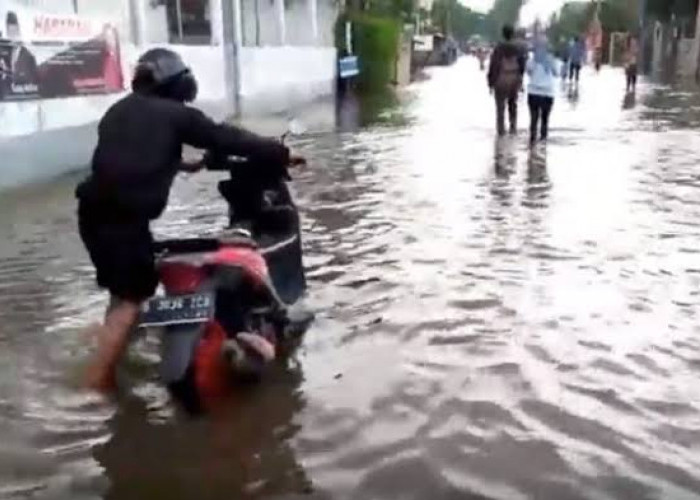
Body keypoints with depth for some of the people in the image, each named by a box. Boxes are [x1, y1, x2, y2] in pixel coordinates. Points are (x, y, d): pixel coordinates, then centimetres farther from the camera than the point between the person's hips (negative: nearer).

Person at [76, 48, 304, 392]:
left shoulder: (119, 111, 22)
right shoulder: (175, 114, 1)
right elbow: (227, 139, -1)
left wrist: (178, 164, 46)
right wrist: (280, 155, 5)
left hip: (93, 208, 8)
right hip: (125, 215, -8)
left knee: (123, 289, 25)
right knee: (132, 296, -2)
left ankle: (109, 349, 36)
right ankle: (99, 380, -2)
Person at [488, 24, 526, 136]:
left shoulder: (498, 48, -11)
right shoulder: (518, 49, 1)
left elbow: (492, 66, -10)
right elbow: (522, 66, 7)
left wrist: (491, 82, -3)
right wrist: (520, 80, 17)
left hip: (500, 82, -3)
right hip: (514, 81, 3)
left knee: (500, 106, 3)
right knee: (513, 105, 16)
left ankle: (501, 129, 2)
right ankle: (513, 127, 16)